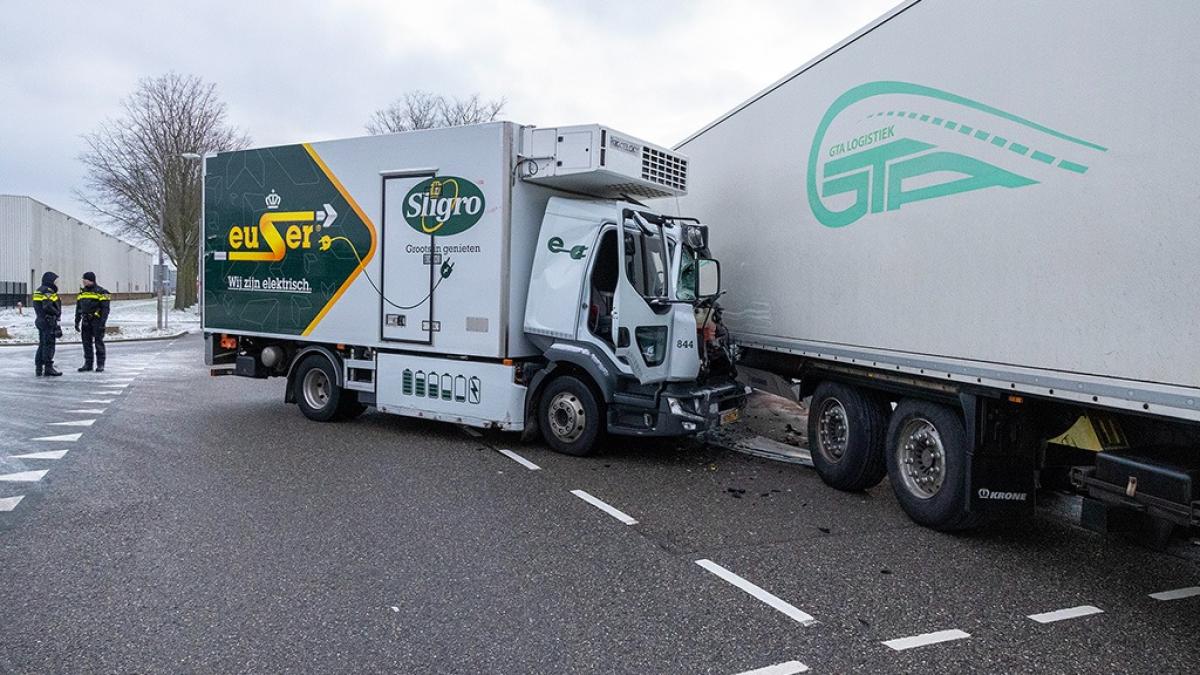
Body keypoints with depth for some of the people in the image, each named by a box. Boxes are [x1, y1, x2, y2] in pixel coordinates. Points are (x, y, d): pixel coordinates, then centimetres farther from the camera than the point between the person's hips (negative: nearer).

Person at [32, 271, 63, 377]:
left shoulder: (38, 290, 16)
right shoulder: (48, 291, -14)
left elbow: (38, 306, 18)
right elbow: (47, 306, -25)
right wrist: (57, 312, -11)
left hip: (40, 320, 10)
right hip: (48, 321, -10)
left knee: (42, 344, 15)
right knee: (49, 344, -5)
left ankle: (39, 368, 19)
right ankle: (48, 368, -3)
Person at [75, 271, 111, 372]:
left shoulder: (101, 292, -6)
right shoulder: (82, 292, 14)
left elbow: (105, 308, -10)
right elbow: (78, 308, 19)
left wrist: (102, 322, -16)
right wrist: (77, 322, 14)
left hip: (97, 321, -6)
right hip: (86, 321, 6)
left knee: (98, 342, -2)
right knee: (86, 343, 8)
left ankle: (100, 364, 3)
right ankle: (88, 364, 16)